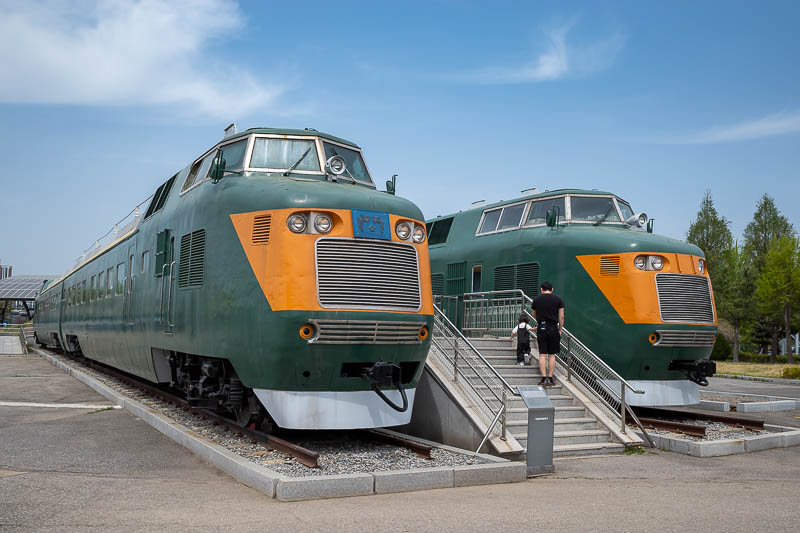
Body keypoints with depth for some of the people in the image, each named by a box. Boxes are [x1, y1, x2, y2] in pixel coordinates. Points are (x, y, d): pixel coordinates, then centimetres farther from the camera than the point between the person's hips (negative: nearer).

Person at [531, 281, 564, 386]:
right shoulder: (558, 300, 1)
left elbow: (533, 314, 14)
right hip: (553, 328, 0)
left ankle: (544, 378, -5)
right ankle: (550, 378, 4)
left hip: (541, 328, 0)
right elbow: (561, 317, -1)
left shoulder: (536, 300, 3)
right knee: (552, 355, 5)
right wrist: (560, 330, 8)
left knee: (542, 354, 1)